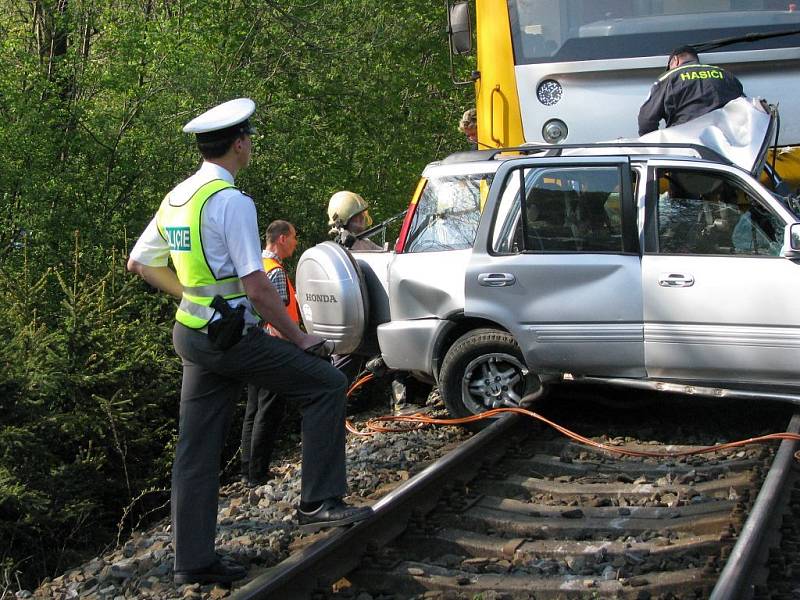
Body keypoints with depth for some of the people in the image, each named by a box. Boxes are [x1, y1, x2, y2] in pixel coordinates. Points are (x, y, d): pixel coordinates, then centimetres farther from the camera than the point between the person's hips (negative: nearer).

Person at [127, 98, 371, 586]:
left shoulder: (176, 198, 11)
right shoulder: (232, 201, -15)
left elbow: (139, 262, 21)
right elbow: (257, 288, -19)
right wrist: (299, 338, -9)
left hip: (192, 335, 9)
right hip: (233, 335, -9)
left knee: (198, 450, 10)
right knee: (326, 384, 1)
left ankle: (194, 559, 15)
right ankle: (320, 501, -1)